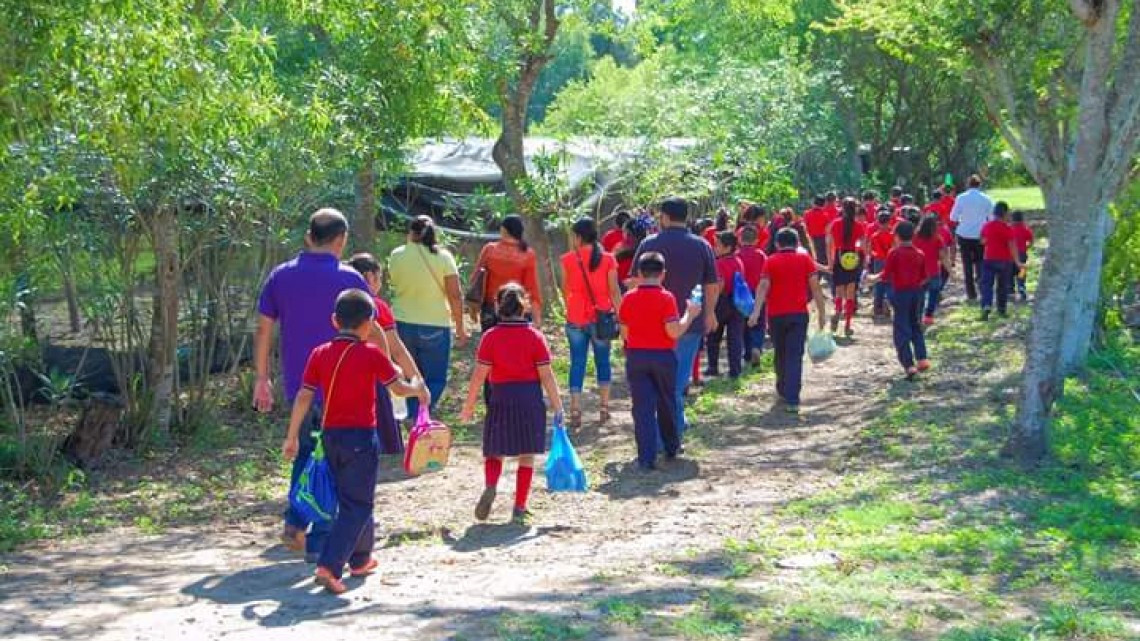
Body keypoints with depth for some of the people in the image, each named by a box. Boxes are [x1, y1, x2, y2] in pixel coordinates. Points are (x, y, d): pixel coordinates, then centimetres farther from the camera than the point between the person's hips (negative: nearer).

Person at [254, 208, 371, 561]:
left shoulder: (280, 276, 2)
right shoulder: (349, 280, -9)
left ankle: (295, 522, 8)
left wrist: (262, 378, 14)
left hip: (298, 385, 4)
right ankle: (318, 543, 8)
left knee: (305, 451, 23)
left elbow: (263, 330, 6)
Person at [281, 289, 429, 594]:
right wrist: (418, 388, 23)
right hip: (362, 435, -5)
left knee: (352, 499, 21)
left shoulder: (320, 354, 2)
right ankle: (329, 566, -16)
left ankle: (360, 559, 33)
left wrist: (292, 437, 4)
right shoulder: (371, 354, -8)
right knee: (357, 504, -2)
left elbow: (304, 397, -1)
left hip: (330, 435, 5)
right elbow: (398, 388, 1)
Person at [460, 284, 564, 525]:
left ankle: (490, 486, -14)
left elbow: (479, 375, -4)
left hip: (501, 398, 0)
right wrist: (557, 407, 2)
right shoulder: (535, 336, -2)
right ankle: (520, 509, 7)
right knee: (526, 456, 7)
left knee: (495, 451, 14)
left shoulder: (491, 337, -3)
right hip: (530, 398, 0)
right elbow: (546, 375, -4)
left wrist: (469, 406, 6)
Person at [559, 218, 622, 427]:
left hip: (575, 319, 0)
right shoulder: (607, 259, -4)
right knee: (603, 361, 14)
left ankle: (575, 412, -1)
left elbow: (565, 289, 6)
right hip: (601, 318, 0)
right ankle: (604, 408, 18)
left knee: (577, 363, 4)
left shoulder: (568, 259, -5)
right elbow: (614, 291, -3)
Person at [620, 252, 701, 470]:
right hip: (663, 357, -1)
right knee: (666, 404, 17)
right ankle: (671, 447, 33)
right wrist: (690, 314, -4)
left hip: (635, 357, 1)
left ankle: (647, 458, -6)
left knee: (642, 407, 0)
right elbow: (674, 332, -17)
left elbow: (624, 333, 4)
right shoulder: (666, 297, -11)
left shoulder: (628, 298, -1)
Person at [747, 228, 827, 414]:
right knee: (795, 356, -5)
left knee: (780, 354, 19)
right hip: (799, 314, -1)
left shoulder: (771, 261, 3)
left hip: (776, 315, 1)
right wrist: (821, 312, 1)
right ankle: (792, 400, -16)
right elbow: (815, 286, -3)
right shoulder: (805, 259, 4)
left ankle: (783, 390, 35)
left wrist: (756, 311, -18)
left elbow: (763, 286, -10)